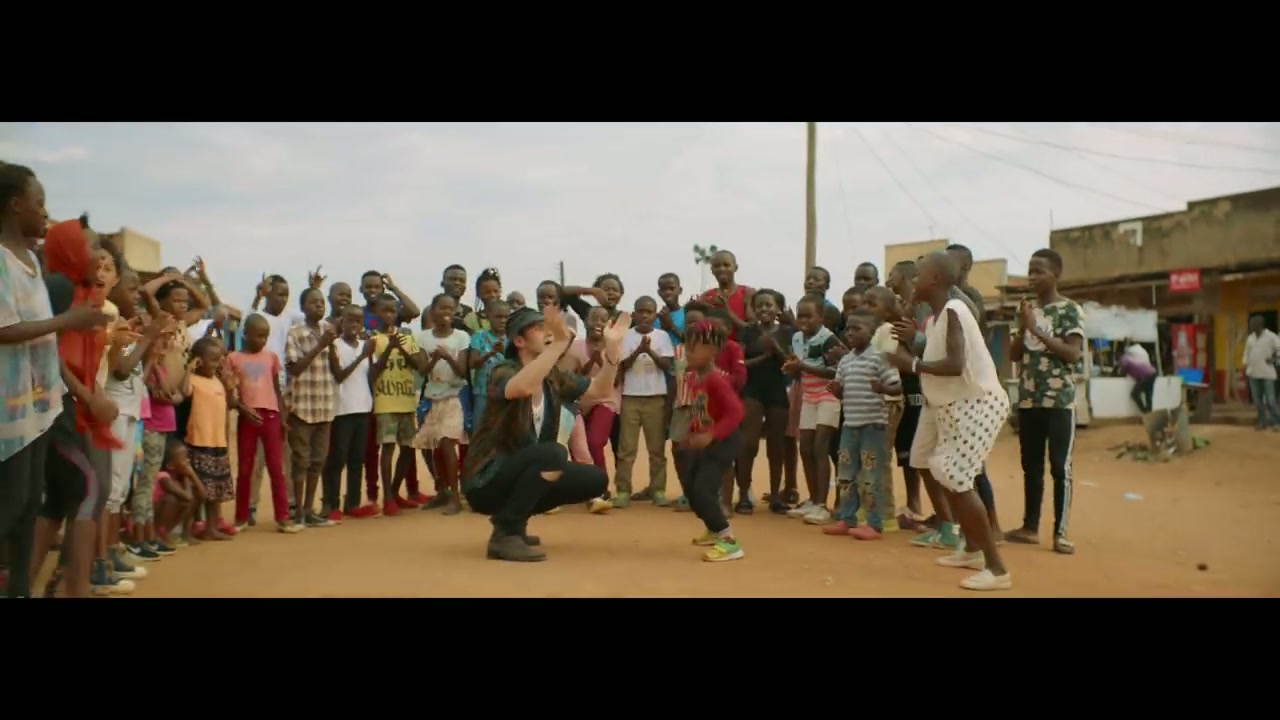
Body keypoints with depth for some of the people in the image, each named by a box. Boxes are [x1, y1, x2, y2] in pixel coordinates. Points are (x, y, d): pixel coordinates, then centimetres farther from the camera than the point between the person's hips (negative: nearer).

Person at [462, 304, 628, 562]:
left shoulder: (553, 378, 3)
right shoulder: (504, 373, -18)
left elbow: (600, 390, 2)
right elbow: (523, 387, -42)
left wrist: (612, 348, -13)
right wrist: (559, 344, -47)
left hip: (521, 475, 8)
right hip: (486, 482, -8)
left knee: (595, 480, -1)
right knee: (553, 453, -31)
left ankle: (513, 520, 10)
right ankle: (505, 534, -18)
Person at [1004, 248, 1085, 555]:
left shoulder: (1070, 310, -4)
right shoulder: (1027, 309, 12)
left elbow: (1073, 354, -15)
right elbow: (1014, 355, 11)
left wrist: (1037, 330, -17)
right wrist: (1023, 328, -6)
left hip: (1060, 400, -6)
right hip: (1028, 399, 6)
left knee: (1060, 467, -3)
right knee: (1031, 466, 10)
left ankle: (1060, 532, 1)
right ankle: (1030, 527, 18)